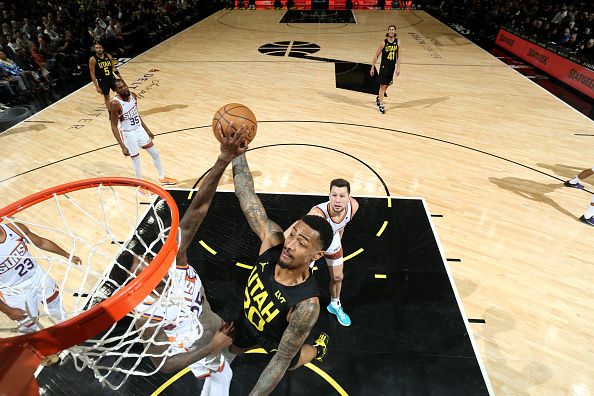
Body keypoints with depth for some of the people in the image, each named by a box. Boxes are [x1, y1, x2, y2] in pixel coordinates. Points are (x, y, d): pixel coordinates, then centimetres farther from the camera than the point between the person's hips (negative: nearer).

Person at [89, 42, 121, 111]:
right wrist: (97, 87, -16)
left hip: (112, 78, 4)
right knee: (106, 97, 8)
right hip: (102, 81, -4)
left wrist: (120, 77, 6)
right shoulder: (92, 59, -13)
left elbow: (113, 68, 10)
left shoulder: (108, 56, -2)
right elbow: (92, 74, -12)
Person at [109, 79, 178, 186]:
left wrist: (146, 129, 16)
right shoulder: (115, 104, -24)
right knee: (135, 159, 7)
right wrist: (122, 146, -25)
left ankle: (162, 178, 32)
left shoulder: (133, 95, -5)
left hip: (139, 129, 7)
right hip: (128, 134, -6)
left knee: (155, 154, 14)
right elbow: (114, 126, -20)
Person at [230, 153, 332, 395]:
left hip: (278, 339, -3)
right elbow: (245, 192, -38)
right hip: (248, 322, 3)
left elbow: (282, 361, -33)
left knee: (290, 363, 31)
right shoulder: (273, 239, -37)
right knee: (230, 352, 31)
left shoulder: (307, 305, -45)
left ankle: (318, 349, 60)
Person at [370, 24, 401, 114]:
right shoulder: (384, 42, -9)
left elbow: (398, 56, 3)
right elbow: (376, 56, -4)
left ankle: (378, 98, 39)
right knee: (382, 86, -7)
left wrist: (398, 68, -4)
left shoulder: (397, 42, 1)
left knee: (387, 85, 15)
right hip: (384, 66, -4)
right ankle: (381, 105, -2)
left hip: (392, 66, 4)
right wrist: (372, 68, -5)